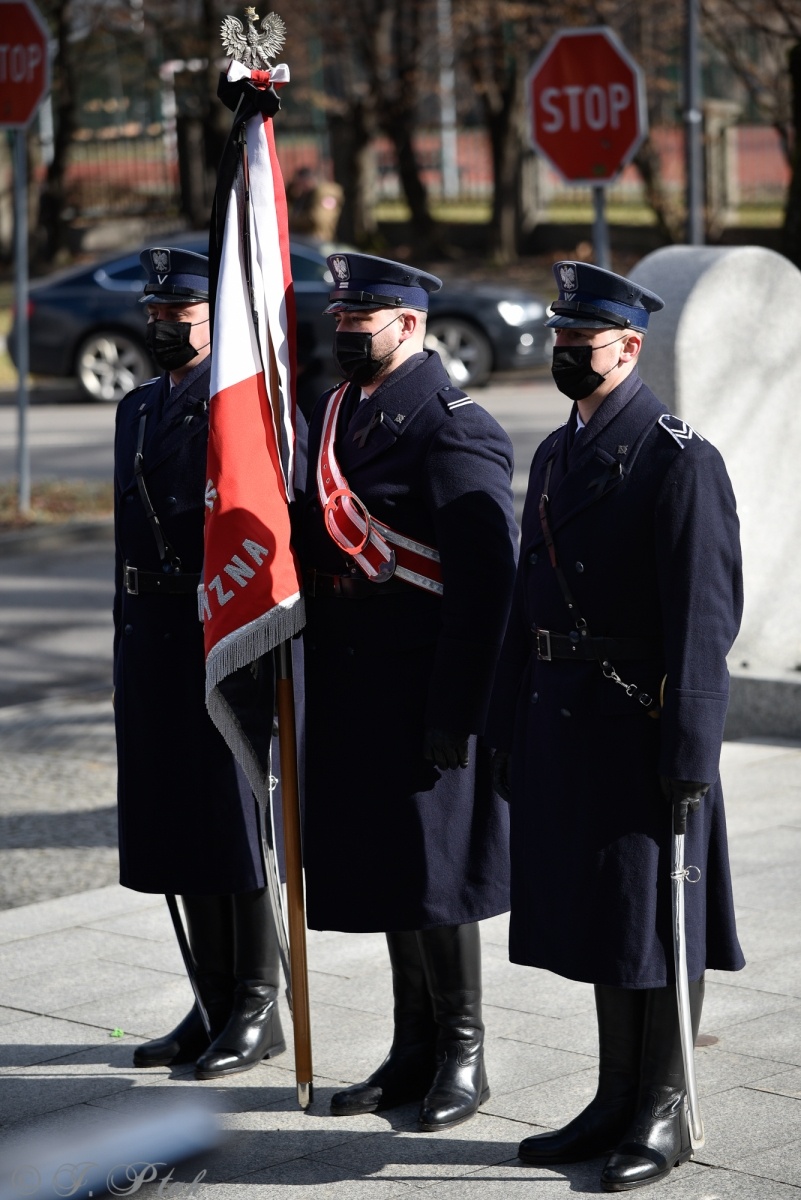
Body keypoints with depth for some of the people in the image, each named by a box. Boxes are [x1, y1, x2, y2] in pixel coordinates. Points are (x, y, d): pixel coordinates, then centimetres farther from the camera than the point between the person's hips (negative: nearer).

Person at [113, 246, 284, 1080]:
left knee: (234, 822, -2)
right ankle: (215, 1005, 21)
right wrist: (127, 648, 18)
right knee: (178, 823, 11)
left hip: (224, 634, -8)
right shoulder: (138, 409, 16)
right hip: (152, 634, 8)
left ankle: (257, 1011, 8)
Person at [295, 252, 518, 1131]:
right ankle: (413, 1053, 25)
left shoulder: (454, 430, -14)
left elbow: (486, 584, -17)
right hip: (350, 695, 8)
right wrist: (306, 680, 11)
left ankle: (462, 1057, 15)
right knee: (380, 870, 13)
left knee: (432, 872, 0)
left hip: (421, 690, -8)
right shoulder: (333, 415, 13)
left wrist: (454, 712, -20)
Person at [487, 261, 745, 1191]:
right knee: (594, 908, 13)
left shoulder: (679, 460, -11)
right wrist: (509, 730, 14)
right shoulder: (554, 456, 14)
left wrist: (688, 749, -19)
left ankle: (664, 1116, 12)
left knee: (653, 916, 1)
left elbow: (705, 613, -16)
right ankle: (617, 1103, 24)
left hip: (643, 722, -8)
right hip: (564, 720, 8)